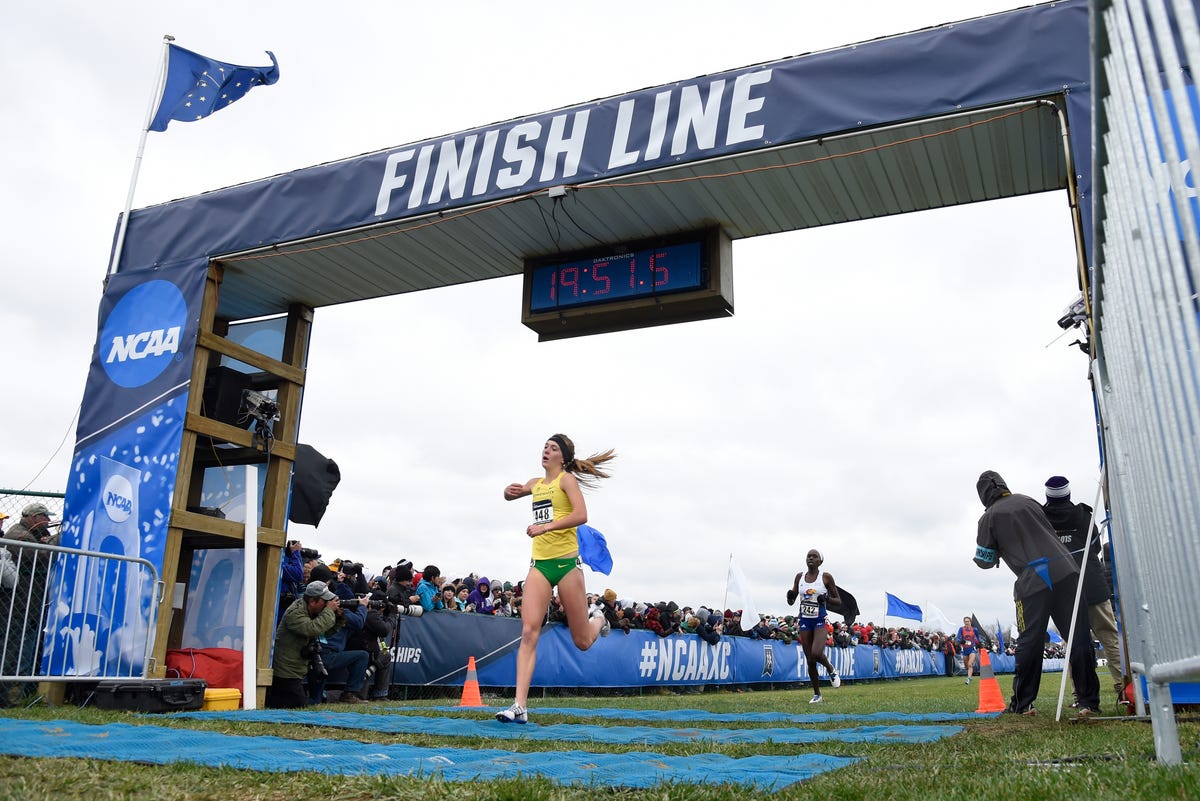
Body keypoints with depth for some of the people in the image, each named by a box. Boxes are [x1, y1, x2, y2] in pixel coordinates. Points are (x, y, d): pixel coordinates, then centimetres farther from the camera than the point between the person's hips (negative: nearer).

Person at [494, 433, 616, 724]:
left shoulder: (567, 479, -3)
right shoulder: (536, 483, 15)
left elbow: (581, 515, -18)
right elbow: (509, 494, 33)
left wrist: (546, 526, -26)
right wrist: (510, 491, 9)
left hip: (565, 563, -5)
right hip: (539, 564, 5)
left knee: (582, 642, 6)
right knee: (529, 632, -12)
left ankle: (597, 618, 42)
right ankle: (519, 706, -14)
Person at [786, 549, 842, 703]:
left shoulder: (826, 577, -3)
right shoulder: (799, 577, 6)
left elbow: (838, 600, 3)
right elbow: (791, 602, 12)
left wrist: (827, 599, -17)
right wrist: (790, 597, -11)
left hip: (820, 621, -3)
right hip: (804, 621, 3)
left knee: (816, 653, -25)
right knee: (810, 661, 5)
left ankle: (831, 670, 8)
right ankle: (817, 695, 20)